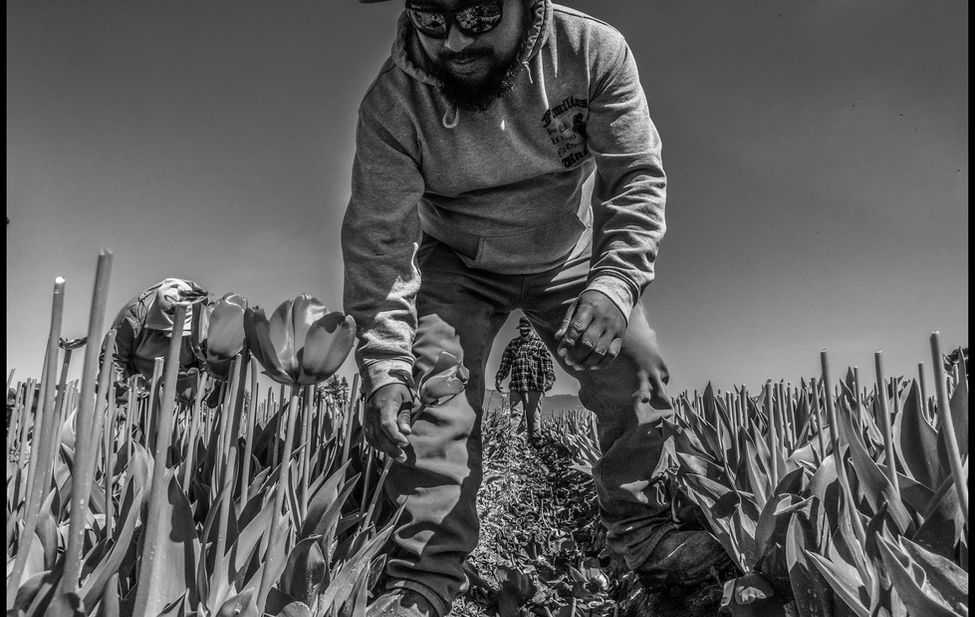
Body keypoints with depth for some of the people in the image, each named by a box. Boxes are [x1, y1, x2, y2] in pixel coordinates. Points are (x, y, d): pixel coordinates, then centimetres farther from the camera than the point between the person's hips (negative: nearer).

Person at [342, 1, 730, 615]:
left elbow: (636, 177, -22)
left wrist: (616, 283, -39)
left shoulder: (595, 51, -24)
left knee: (638, 370, -6)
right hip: (458, 265, -1)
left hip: (572, 259, 2)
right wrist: (384, 367, -36)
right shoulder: (392, 102, -25)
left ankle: (643, 528, 17)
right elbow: (379, 239, -26)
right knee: (435, 398, -16)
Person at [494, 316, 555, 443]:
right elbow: (505, 363, 18)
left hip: (534, 386, -3)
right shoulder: (513, 344, 18)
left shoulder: (539, 344, 8)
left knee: (533, 416, -1)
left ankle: (535, 441, 5)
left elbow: (548, 362, -1)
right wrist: (499, 378, 6)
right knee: (514, 415, -3)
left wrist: (550, 378, -15)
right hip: (516, 386, 3)